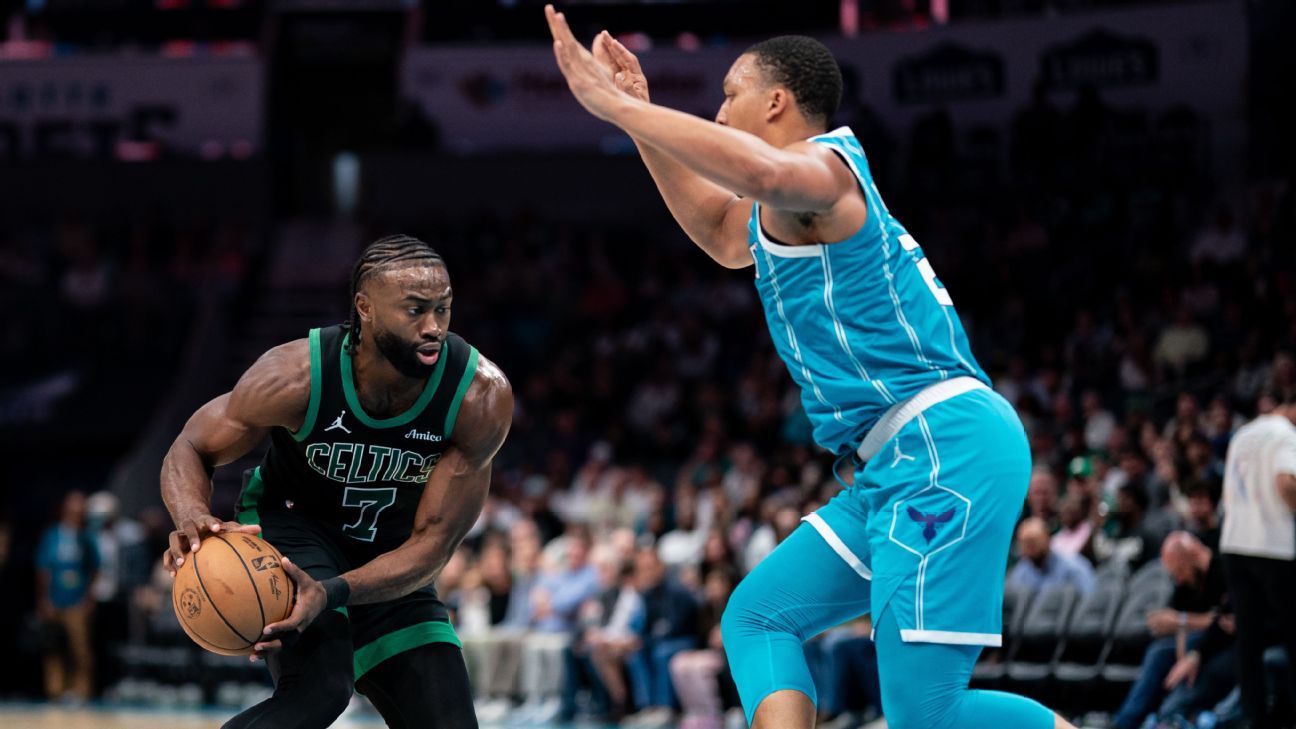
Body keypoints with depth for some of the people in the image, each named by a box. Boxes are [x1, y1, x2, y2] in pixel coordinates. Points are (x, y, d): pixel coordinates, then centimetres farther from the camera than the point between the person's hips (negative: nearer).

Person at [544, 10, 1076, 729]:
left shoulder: (821, 165, -8)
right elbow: (721, 230, 45)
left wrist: (614, 103, -25)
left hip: (947, 448, -11)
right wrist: (640, 119, 34)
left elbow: (761, 170, -33)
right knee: (755, 617, 12)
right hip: (903, 464, 11)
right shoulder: (782, 208, 23)